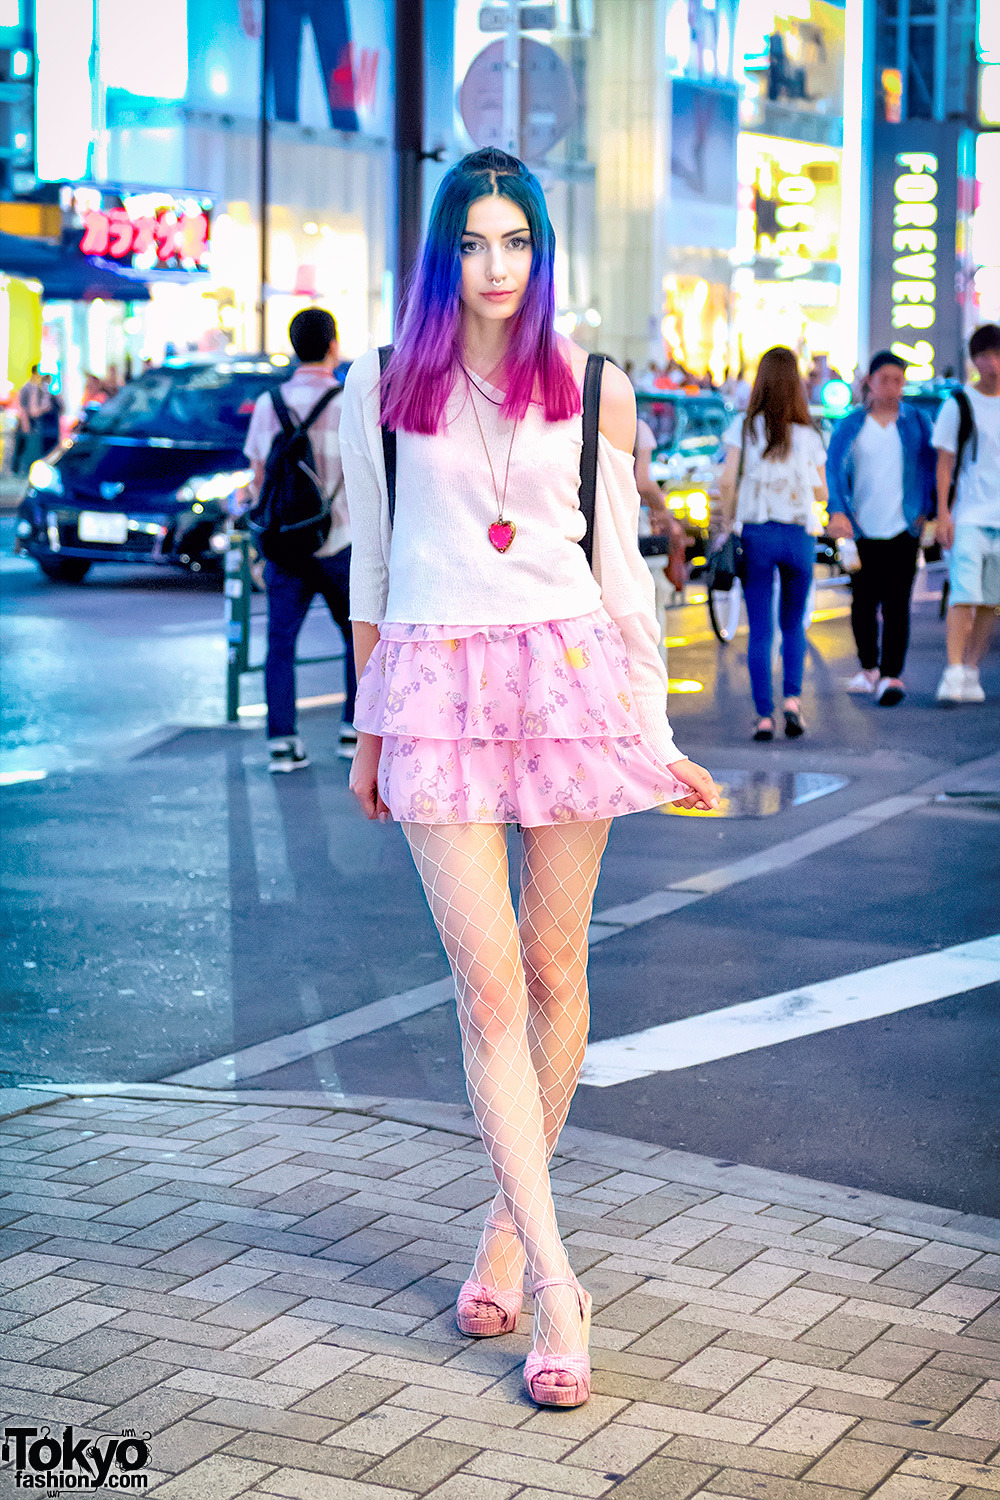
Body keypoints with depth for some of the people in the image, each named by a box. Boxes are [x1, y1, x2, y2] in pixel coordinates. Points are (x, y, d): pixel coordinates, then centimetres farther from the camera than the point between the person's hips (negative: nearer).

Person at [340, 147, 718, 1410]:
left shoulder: (592, 389, 7)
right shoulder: (381, 389, 7)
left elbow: (620, 567, 10)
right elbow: (370, 569, 13)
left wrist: (652, 730, 7)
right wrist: (370, 726, 14)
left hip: (568, 672, 1)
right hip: (437, 682, -1)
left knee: (553, 965, 6)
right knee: (488, 978, -9)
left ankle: (510, 1226, 24)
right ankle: (556, 1281, -8)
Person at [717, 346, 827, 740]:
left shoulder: (744, 426, -2)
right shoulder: (807, 434, 2)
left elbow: (727, 481, -10)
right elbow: (821, 493, 6)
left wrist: (727, 524, 0)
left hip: (755, 533, -1)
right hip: (799, 535, 1)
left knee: (759, 630, 4)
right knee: (793, 625, 16)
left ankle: (764, 716, -1)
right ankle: (793, 699, -1)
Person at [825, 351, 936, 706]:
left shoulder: (917, 422, 8)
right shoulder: (850, 425, 7)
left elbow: (930, 467, 12)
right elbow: (834, 469, 0)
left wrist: (928, 511, 1)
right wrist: (837, 511, -14)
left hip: (903, 528, -1)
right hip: (862, 529, 1)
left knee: (896, 605, -8)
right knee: (863, 603, 5)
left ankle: (891, 676, -8)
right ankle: (869, 668, 25)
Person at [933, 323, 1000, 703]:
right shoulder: (959, 404, -1)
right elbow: (944, 462, -1)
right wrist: (942, 514, -8)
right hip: (967, 517, -4)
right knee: (964, 596, -15)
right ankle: (952, 674, -17)